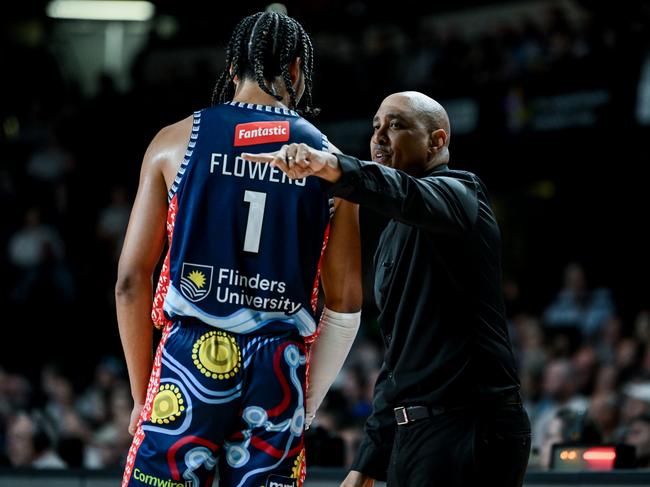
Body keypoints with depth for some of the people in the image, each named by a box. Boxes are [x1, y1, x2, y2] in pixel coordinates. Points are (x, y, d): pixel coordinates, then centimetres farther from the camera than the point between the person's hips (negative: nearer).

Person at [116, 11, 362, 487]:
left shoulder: (177, 141, 5)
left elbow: (131, 281, 3)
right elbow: (346, 304, 7)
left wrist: (142, 395, 11)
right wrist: (306, 406, 16)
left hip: (191, 357, -1)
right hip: (280, 374, 1)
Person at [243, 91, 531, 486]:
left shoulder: (458, 193, -4)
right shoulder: (395, 236, 23)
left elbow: (409, 196, -31)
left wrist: (330, 166, -49)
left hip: (469, 428, -9)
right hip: (411, 435, 9)